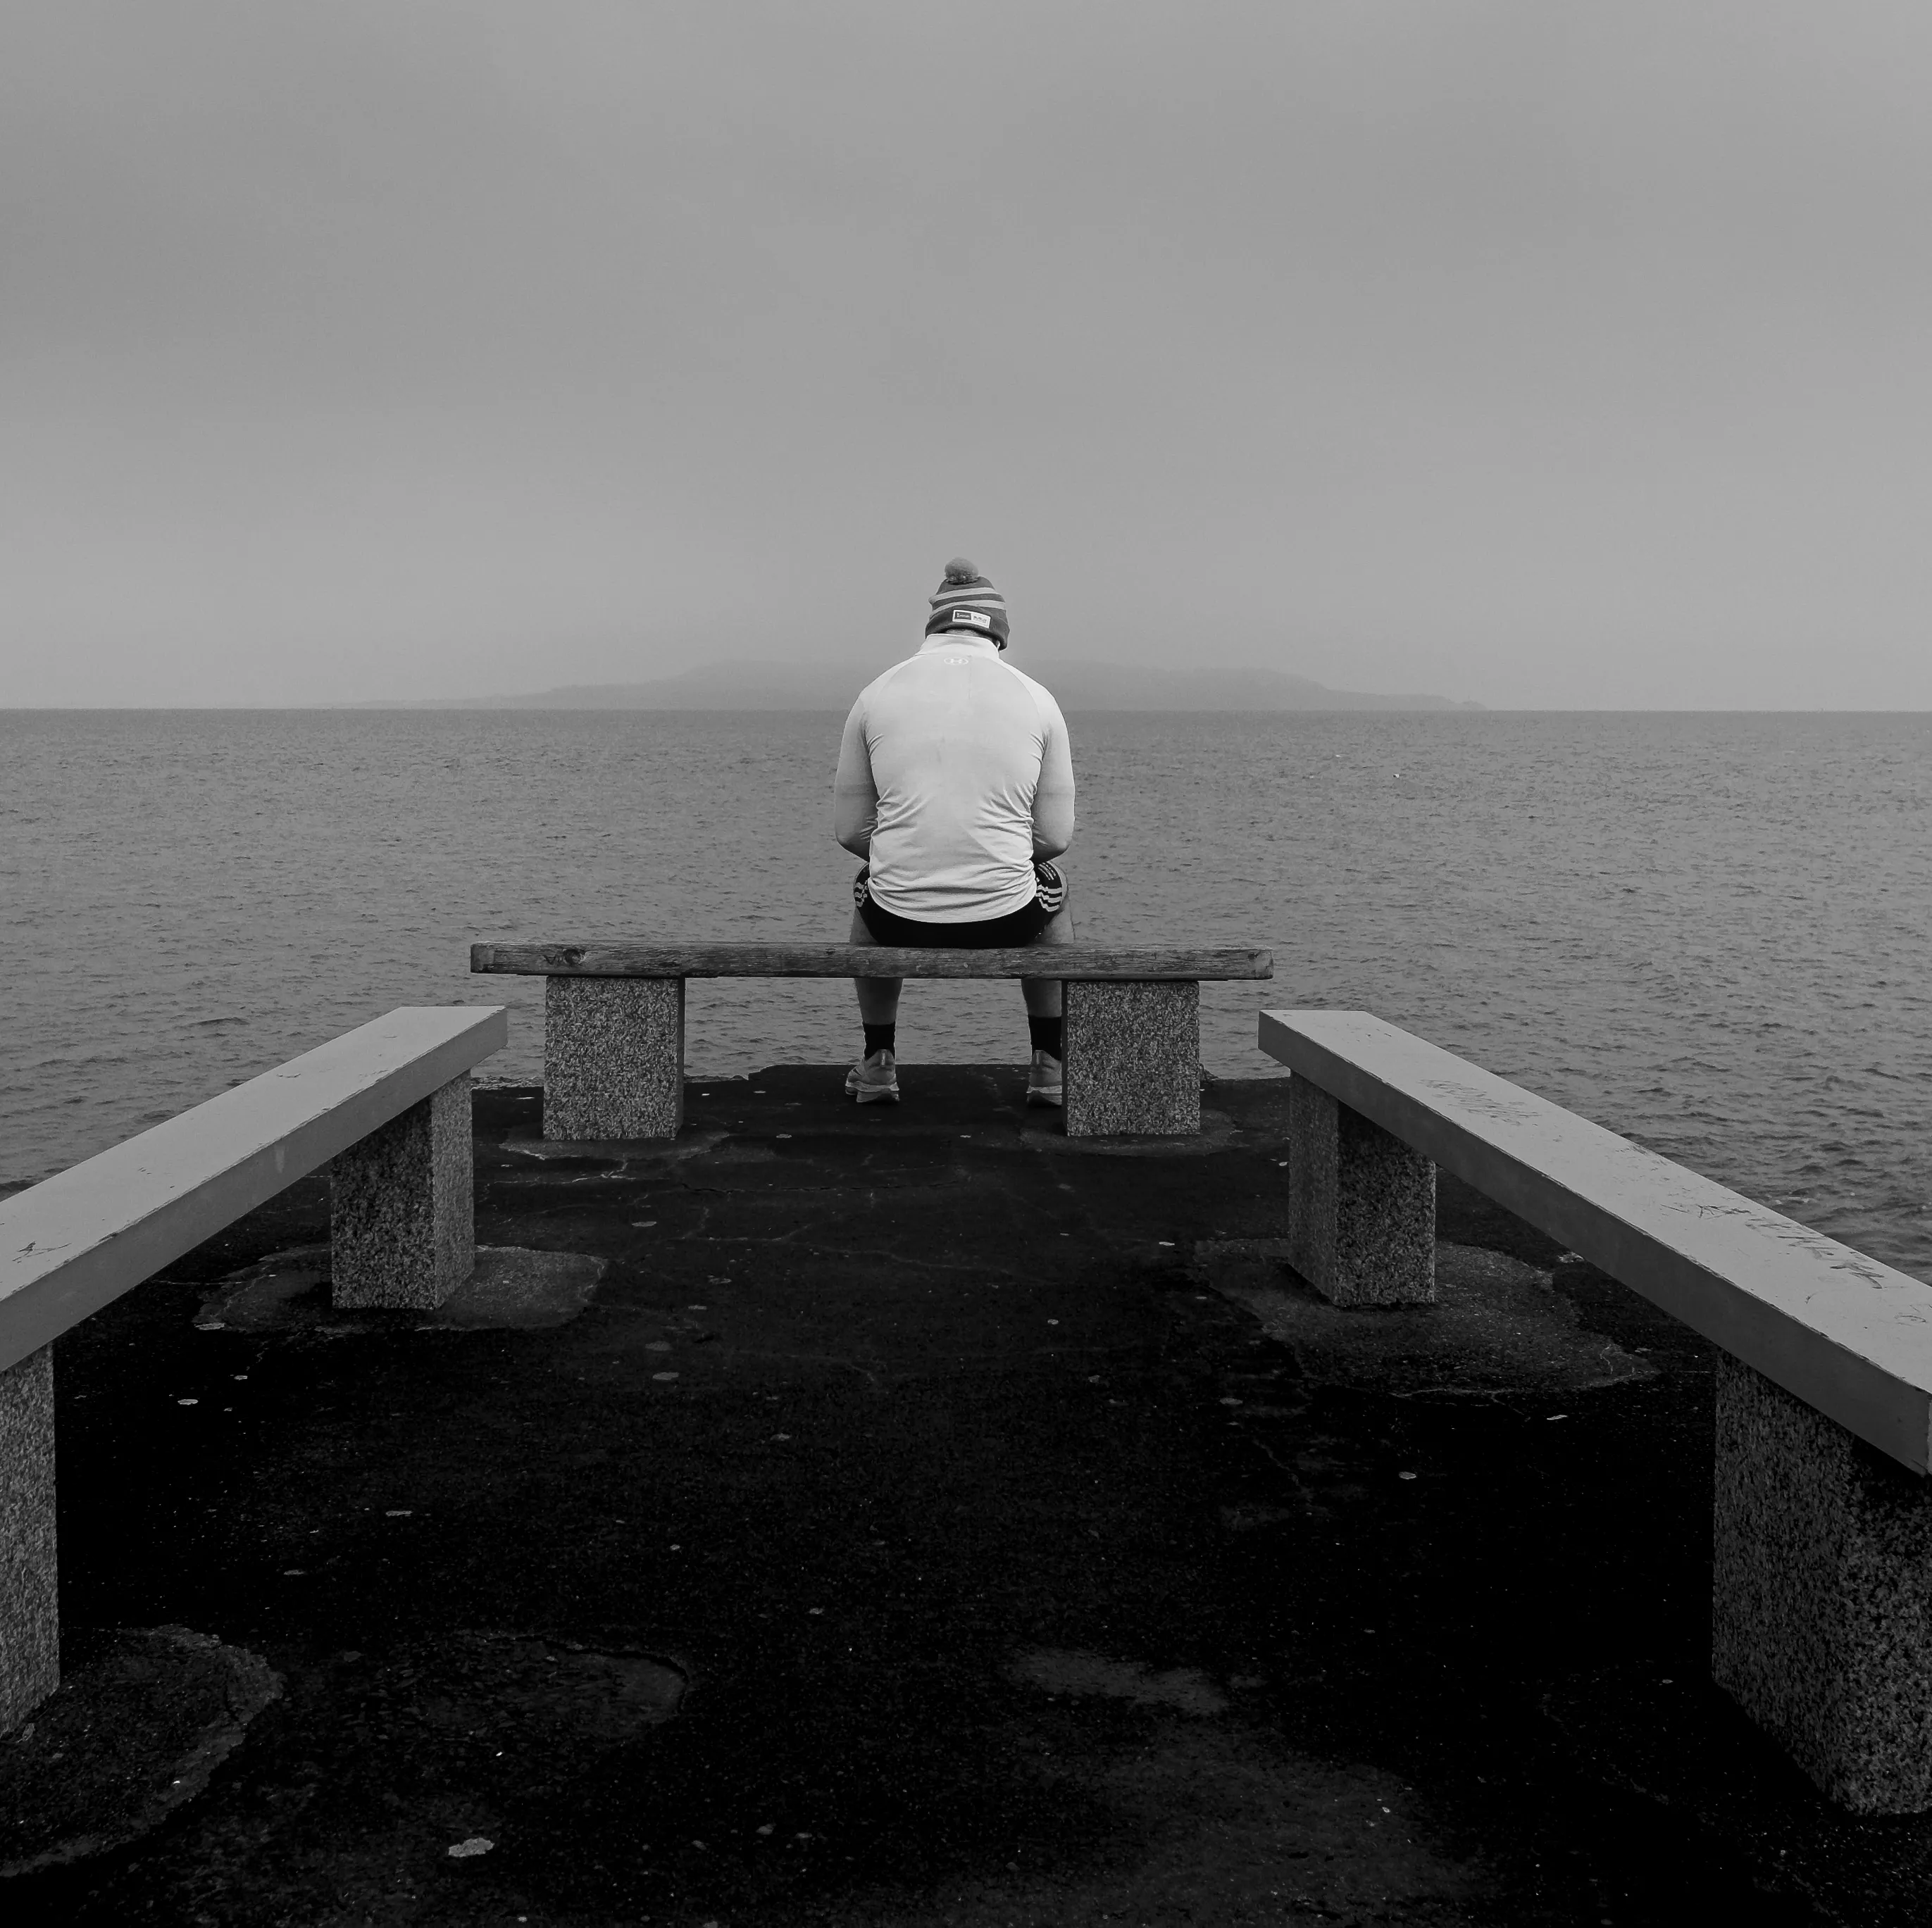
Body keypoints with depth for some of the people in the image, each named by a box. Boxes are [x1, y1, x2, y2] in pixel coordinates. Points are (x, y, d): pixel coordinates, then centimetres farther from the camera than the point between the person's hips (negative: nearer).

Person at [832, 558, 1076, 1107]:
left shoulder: (876, 695, 3)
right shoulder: (1037, 699, 2)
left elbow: (849, 828, 8)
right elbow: (1056, 836, 4)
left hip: (902, 922, 1)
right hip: (1006, 920, -1)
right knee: (1053, 895, 37)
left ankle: (878, 1062, 37)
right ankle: (1051, 1064, 34)